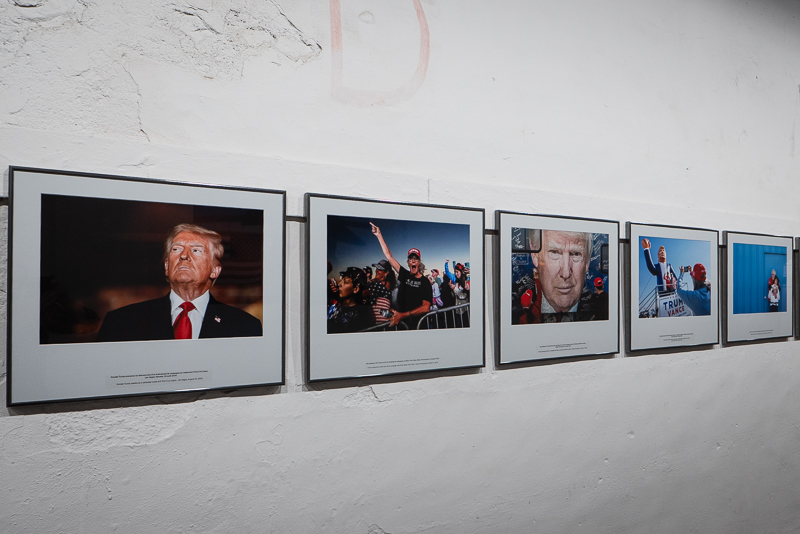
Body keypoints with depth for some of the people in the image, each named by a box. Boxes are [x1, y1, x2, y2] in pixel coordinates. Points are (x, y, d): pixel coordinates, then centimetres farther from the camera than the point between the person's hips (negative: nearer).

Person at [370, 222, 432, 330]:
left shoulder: (425, 282, 0)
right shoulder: (405, 275, 12)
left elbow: (426, 307, -11)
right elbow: (389, 256, 16)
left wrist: (403, 315, -20)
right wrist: (379, 235, 17)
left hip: (417, 324, -4)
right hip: (401, 322, 4)